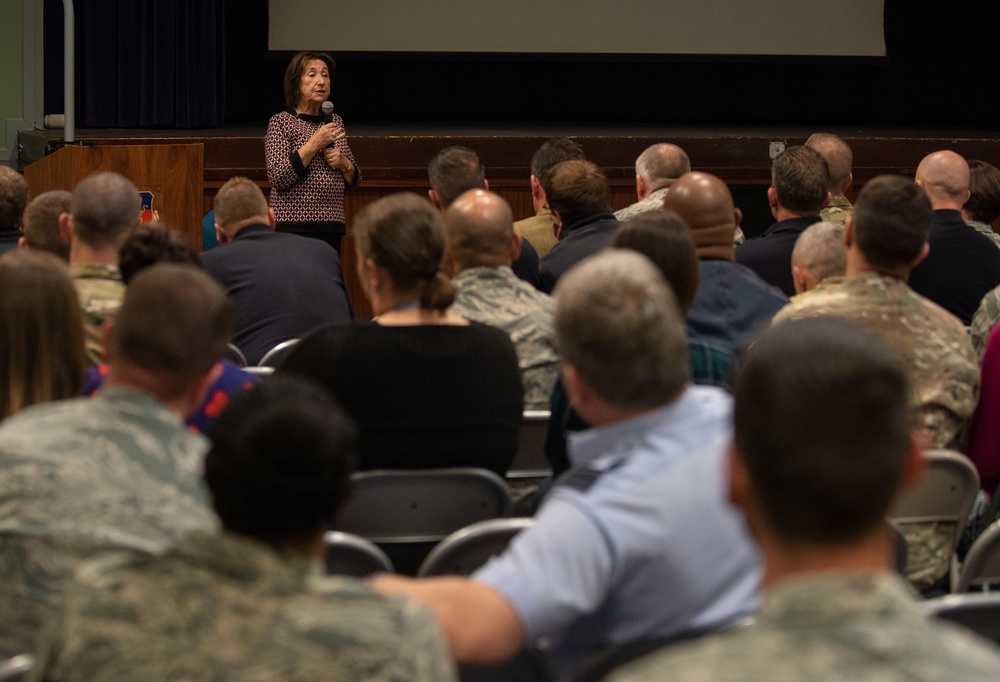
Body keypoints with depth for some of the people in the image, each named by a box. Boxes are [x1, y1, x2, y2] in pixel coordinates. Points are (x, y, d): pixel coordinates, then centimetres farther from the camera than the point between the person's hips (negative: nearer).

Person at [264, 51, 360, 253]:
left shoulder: (334, 121, 13)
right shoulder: (280, 122, -2)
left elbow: (353, 179, 17)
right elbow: (278, 178, -13)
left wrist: (343, 162, -4)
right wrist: (314, 144, -16)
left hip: (332, 227, 5)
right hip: (294, 226, -5)